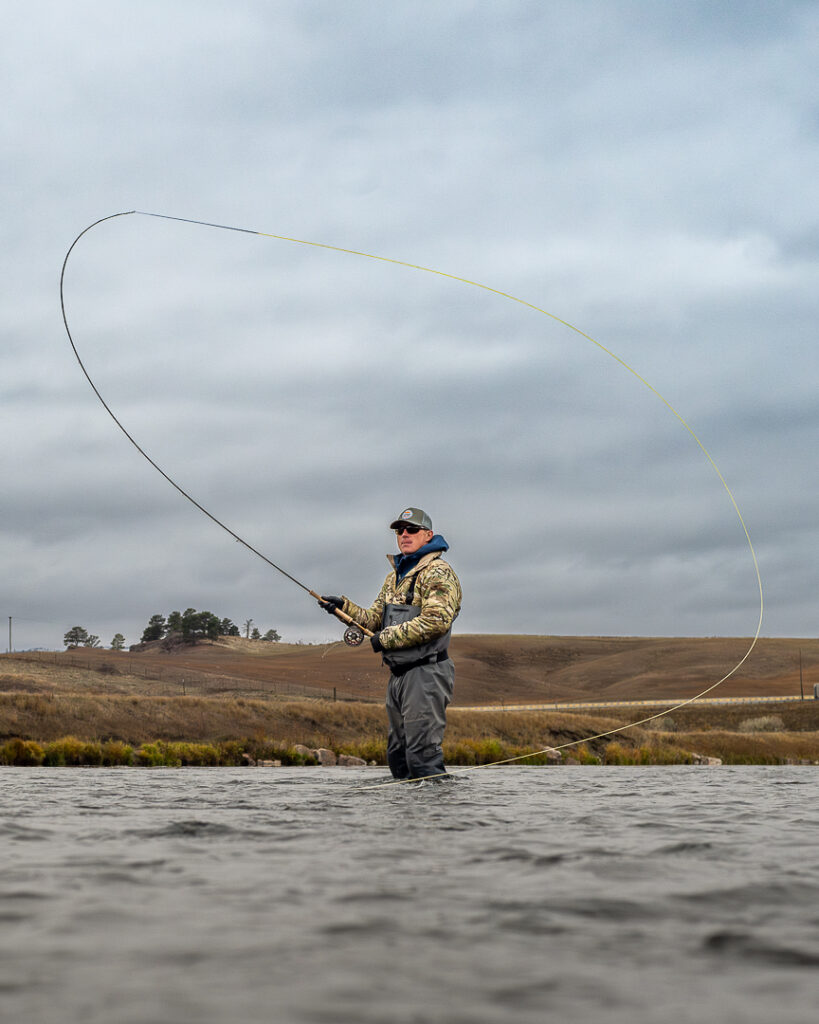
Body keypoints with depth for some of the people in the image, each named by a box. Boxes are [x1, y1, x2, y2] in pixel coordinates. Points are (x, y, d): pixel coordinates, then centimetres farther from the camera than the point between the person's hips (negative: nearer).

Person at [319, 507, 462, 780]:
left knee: (422, 753, -14)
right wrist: (343, 607, 3)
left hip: (425, 674, -9)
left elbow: (436, 621, -21)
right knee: (398, 754, 12)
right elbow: (374, 619, 20)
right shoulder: (394, 576, 20)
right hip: (398, 675, 9)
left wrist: (387, 638, -15)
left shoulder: (438, 572, -8)